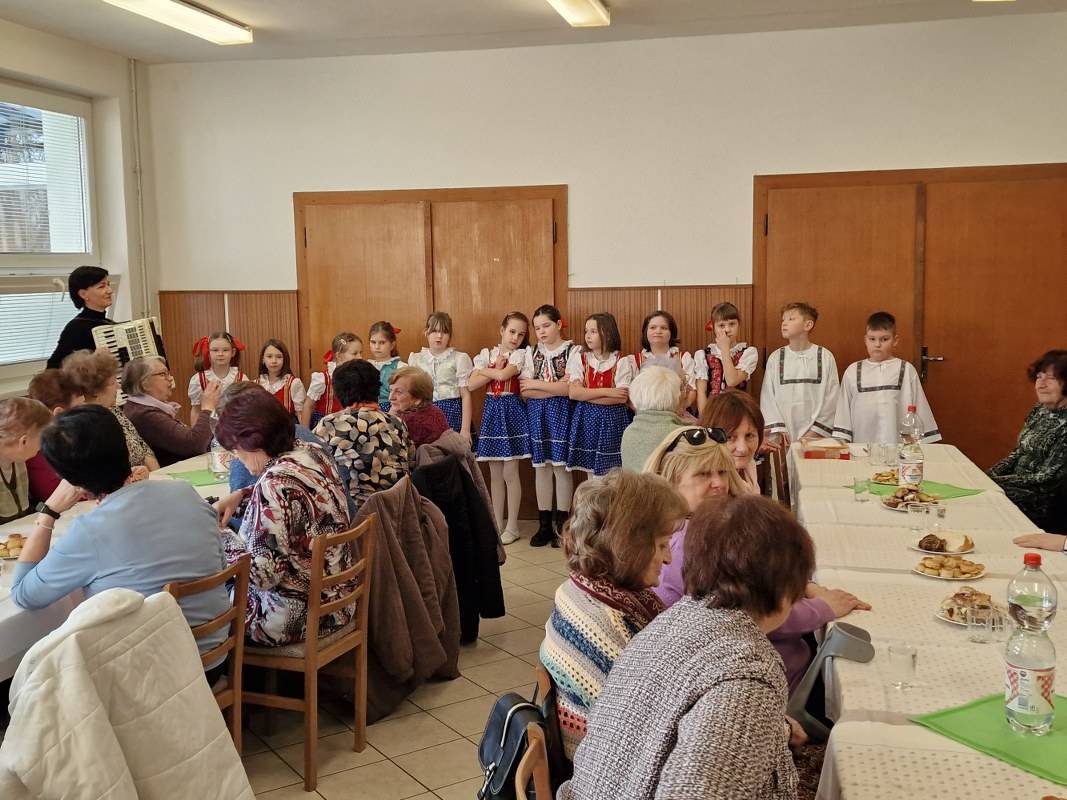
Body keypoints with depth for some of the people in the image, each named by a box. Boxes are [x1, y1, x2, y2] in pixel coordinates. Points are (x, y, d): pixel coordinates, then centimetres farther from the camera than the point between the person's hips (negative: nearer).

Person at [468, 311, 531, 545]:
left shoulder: (520, 354, -4)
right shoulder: (486, 354, 6)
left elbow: (504, 375, -22)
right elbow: (472, 385, -3)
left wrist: (484, 370, -5)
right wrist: (495, 370, -10)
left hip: (512, 411, -4)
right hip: (491, 411, 4)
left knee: (510, 473, -2)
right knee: (495, 474, 9)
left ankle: (512, 527, 9)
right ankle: (498, 525, 17)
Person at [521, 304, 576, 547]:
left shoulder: (572, 351, -3)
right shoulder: (531, 352, 9)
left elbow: (570, 388, -14)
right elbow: (525, 391, 0)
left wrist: (536, 384, -9)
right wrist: (557, 387, -10)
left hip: (561, 412, -4)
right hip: (537, 413, 4)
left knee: (561, 467, -1)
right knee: (541, 467, 7)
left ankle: (561, 525, 10)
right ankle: (544, 524, 15)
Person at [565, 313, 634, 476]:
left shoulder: (621, 361, -3)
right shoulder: (579, 358, 3)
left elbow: (622, 398, -14)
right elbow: (573, 392, -9)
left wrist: (585, 395, -13)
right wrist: (606, 392, -17)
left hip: (613, 420, -2)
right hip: (587, 419, 2)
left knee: (613, 472, 1)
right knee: (591, 471, 7)